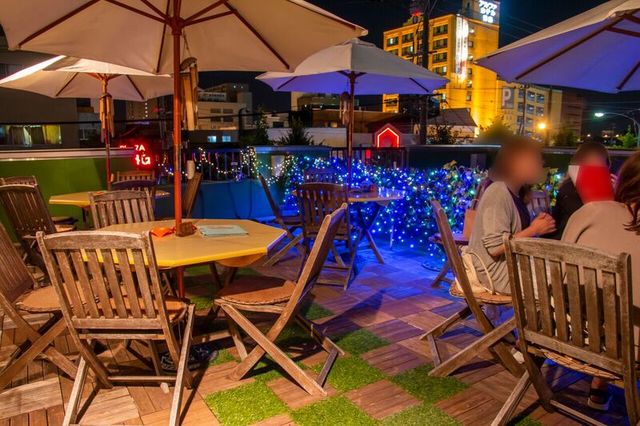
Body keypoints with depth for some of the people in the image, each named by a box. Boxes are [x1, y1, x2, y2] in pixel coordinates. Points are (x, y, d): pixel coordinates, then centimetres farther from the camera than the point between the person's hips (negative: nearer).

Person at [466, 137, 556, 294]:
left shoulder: (516, 193, 10)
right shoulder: (498, 193, -19)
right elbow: (495, 247, -25)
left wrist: (536, 225, -5)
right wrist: (534, 230, -17)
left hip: (512, 262, 9)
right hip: (496, 270, -9)